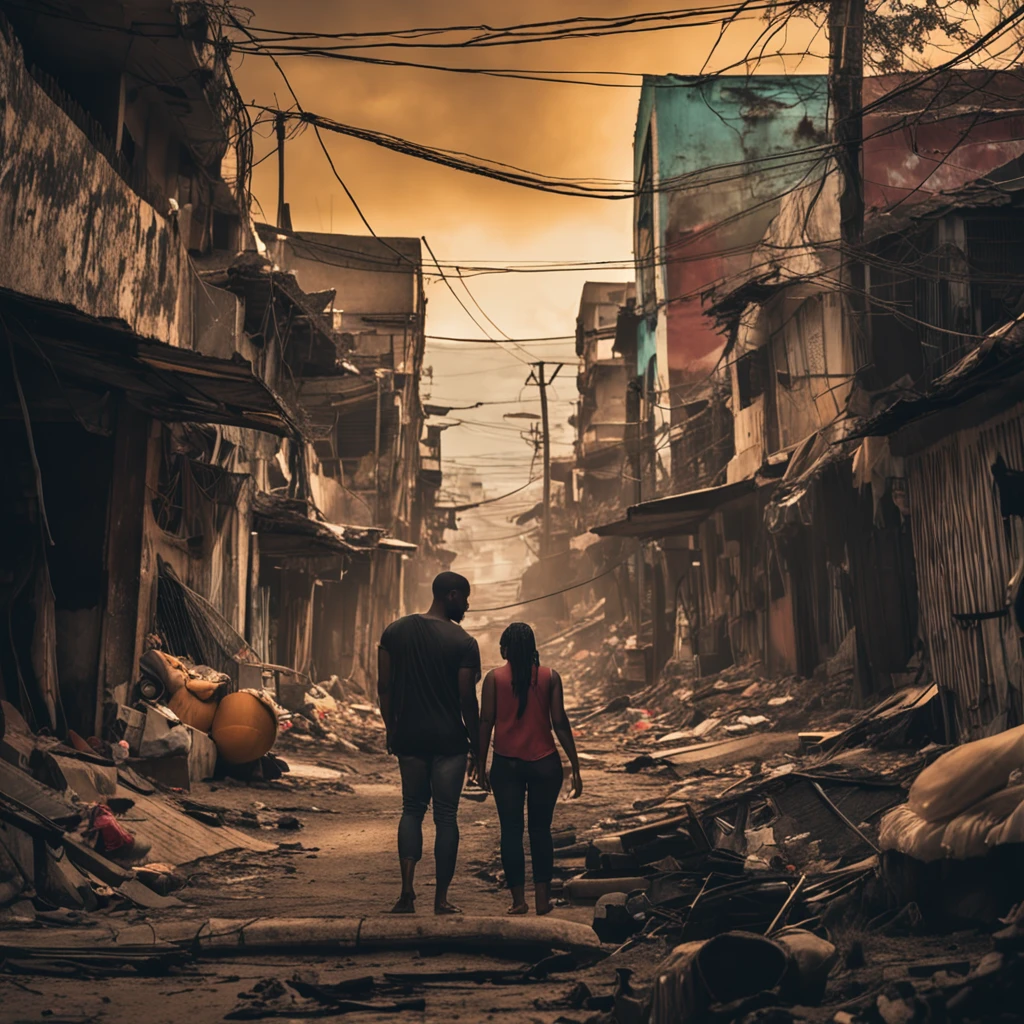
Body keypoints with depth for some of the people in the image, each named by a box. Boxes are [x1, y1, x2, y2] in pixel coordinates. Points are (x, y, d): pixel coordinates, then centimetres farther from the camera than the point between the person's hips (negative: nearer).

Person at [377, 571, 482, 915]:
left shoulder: (395, 631, 3)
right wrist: (476, 742, 1)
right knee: (446, 815, 6)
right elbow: (467, 699, -10)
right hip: (449, 740, -3)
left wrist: (391, 729, 14)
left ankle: (407, 890, 1)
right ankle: (441, 899, 11)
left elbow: (384, 686, 4)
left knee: (412, 809, 16)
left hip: (409, 738, 3)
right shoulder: (463, 642, -10)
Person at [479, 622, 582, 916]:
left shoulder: (494, 678, -1)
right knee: (541, 829, 11)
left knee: (511, 830, 6)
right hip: (544, 763, 1)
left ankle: (519, 900, 7)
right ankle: (542, 898, 13)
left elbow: (486, 722, -3)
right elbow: (560, 723, -2)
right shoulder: (550, 677, 1)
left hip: (506, 764, -1)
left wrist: (482, 765, 4)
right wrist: (575, 767, 2)